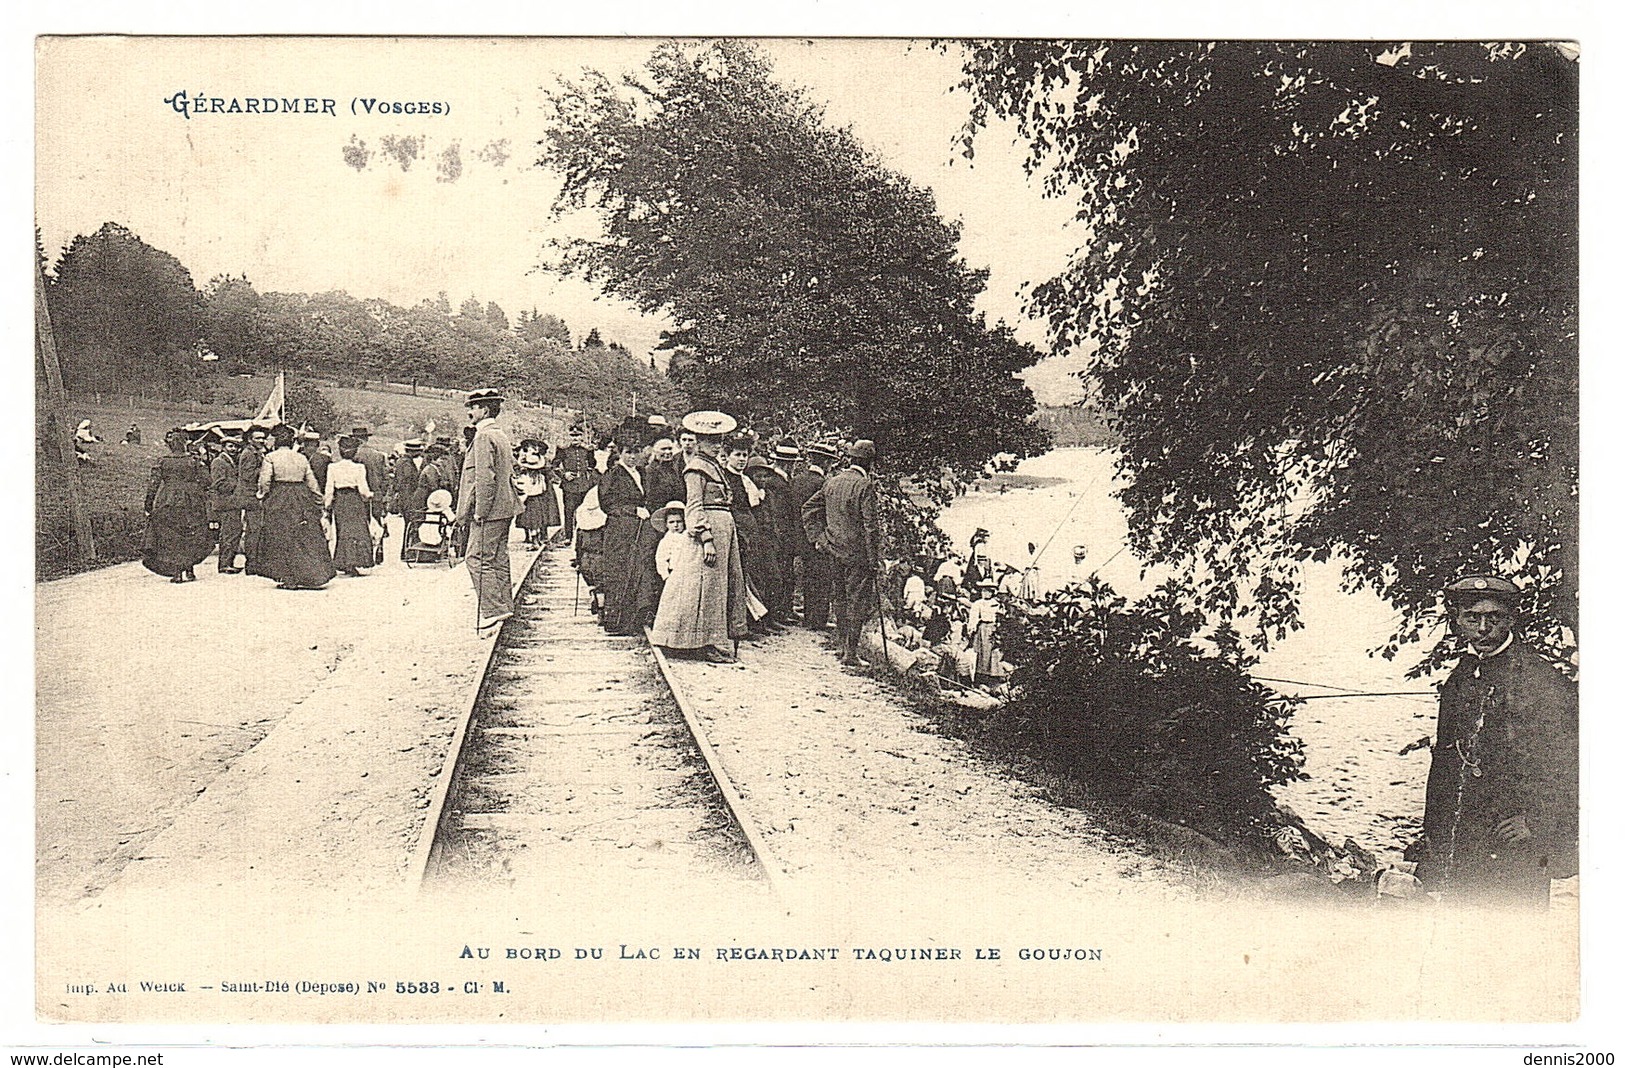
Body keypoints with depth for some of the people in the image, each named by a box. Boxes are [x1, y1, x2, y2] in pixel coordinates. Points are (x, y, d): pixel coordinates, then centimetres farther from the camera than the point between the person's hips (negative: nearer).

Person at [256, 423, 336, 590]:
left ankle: (288, 579, 0)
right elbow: (312, 483, 9)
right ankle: (317, 575, 4)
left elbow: (265, 481, -12)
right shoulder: (301, 458, 8)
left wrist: (263, 495, 7)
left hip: (279, 501, -4)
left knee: (282, 539, 3)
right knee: (306, 537, 7)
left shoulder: (270, 457, -4)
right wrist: (319, 502, 16)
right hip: (302, 500, 4)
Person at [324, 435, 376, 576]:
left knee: (342, 532, 11)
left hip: (339, 502, 3)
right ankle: (352, 563, -7)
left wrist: (328, 505, 9)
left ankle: (343, 563, 12)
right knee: (357, 531, 2)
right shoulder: (358, 468, -9)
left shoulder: (332, 467, -2)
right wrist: (369, 495, 12)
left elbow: (329, 489, 0)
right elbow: (363, 489, -9)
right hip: (355, 501, -3)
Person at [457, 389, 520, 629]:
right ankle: (504, 606, 16)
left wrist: (480, 511, -18)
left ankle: (492, 609, -10)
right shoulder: (501, 434, 16)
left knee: (478, 558, -8)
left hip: (489, 510, -10)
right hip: (505, 509, 10)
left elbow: (485, 477, -21)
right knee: (498, 559, 13)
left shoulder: (483, 436, -14)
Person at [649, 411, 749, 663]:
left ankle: (721, 643, 19)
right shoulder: (696, 468, -8)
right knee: (710, 585, -6)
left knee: (730, 582, 12)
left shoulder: (715, 465, 19)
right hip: (709, 527, -10)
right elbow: (694, 507, -15)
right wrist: (706, 538, -22)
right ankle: (712, 645, -2)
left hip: (726, 526, 10)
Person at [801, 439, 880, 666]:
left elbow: (808, 509, 12)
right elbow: (870, 524, -16)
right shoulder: (865, 485, -13)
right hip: (857, 553, -6)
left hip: (834, 551, 7)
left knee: (842, 598, 17)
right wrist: (874, 557, -12)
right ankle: (850, 653, -2)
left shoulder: (832, 481, 7)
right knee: (858, 600, -1)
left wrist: (819, 538, 12)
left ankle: (844, 646, 24)